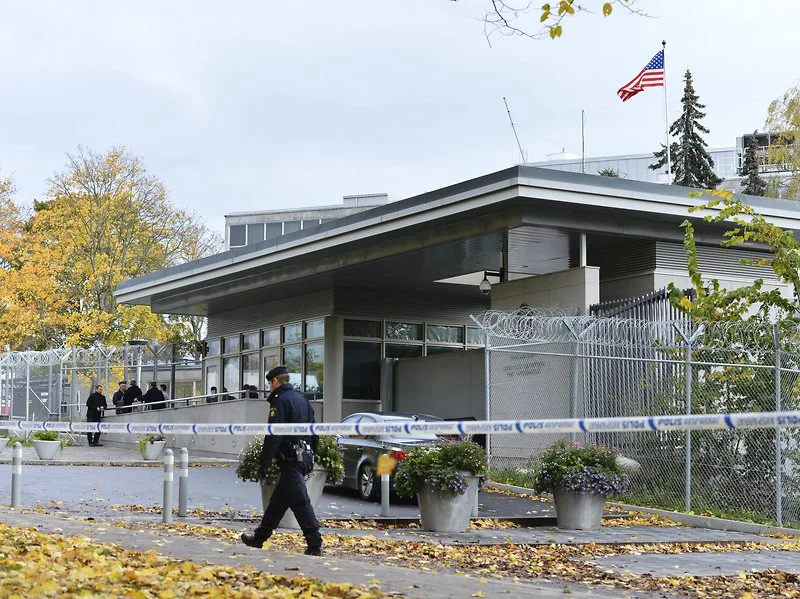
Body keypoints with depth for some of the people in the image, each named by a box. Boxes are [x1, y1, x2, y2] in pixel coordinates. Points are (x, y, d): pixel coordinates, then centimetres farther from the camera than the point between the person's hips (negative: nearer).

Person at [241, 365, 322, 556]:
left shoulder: (280, 401, -11)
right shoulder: (302, 399, 17)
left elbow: (273, 435, -18)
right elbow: (313, 433, 19)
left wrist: (265, 461, -14)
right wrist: (310, 455, 23)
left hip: (290, 459, -9)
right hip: (303, 458, 10)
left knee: (300, 502, -10)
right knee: (277, 501, 17)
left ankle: (314, 545, -13)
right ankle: (259, 537, 28)